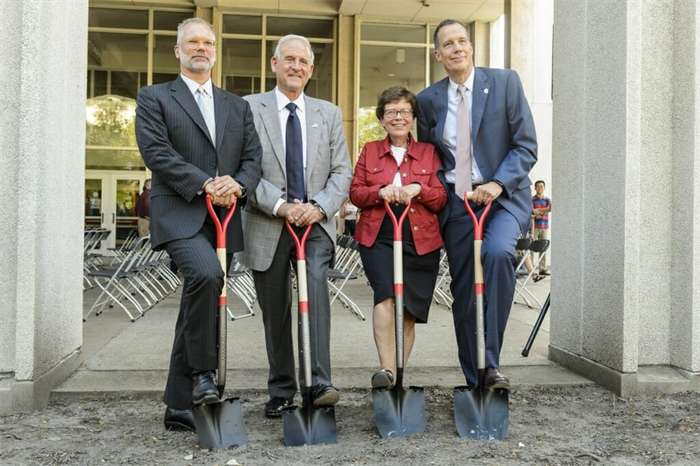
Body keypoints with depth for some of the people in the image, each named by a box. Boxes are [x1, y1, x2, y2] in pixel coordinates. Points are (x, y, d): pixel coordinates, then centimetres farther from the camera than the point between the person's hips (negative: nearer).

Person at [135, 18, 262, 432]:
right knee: (206, 274, -32)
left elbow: (254, 157, 11)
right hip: (179, 214, -4)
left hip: (224, 217, 5)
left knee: (200, 304, 7)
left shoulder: (238, 106, 21)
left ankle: (179, 406, 17)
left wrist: (237, 184, -11)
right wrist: (204, 184, -18)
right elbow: (157, 151, -7)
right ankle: (202, 373, -12)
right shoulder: (154, 98, 8)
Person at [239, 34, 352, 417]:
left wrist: (319, 207, -11)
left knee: (316, 284, -25)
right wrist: (280, 206, -17)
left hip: (315, 222, 1)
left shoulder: (329, 114, 13)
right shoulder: (249, 108, 4)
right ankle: (281, 392, 21)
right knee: (275, 311, 6)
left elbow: (342, 172, 7)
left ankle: (319, 383, -25)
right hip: (266, 226, -1)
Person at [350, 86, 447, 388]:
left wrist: (418, 189, -13)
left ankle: (398, 374, 18)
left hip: (420, 241, 1)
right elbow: (355, 193, 7)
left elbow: (441, 199, 6)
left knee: (409, 312, 5)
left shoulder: (429, 152, 12)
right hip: (377, 238, -1)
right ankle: (387, 369, -24)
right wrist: (381, 191, -12)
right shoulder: (369, 151, 14)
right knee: (386, 293, -25)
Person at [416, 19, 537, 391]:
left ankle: (491, 363, -20)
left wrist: (497, 184, -17)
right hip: (456, 202, 3)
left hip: (503, 195, -3)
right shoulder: (428, 99, 9)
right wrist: (440, 190, -2)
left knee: (497, 252, -32)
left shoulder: (505, 82, 1)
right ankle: (474, 381, 19)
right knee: (463, 294, 4)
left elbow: (526, 145, -3)